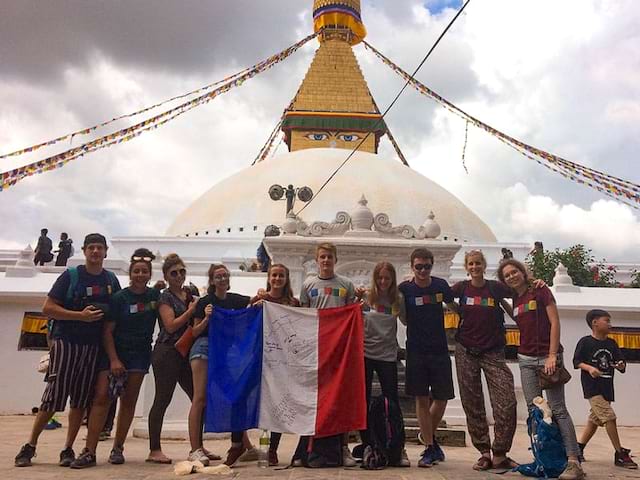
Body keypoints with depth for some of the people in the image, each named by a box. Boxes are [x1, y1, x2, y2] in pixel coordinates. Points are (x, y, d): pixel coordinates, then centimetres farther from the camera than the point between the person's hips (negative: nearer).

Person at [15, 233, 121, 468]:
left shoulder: (112, 280, 10)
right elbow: (47, 308, -5)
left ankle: (68, 449, 15)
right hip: (66, 342, -3)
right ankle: (29, 446, 14)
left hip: (94, 347, 3)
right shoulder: (70, 276, -1)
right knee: (53, 397, -2)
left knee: (81, 400, 5)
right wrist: (81, 316, -16)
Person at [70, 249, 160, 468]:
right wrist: (114, 359, -13)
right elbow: (107, 331, -7)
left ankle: (117, 449, 17)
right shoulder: (119, 298, -6)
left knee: (129, 402, 6)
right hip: (114, 352, -3)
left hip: (139, 355, 3)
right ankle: (89, 452, -8)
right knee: (101, 397, -11)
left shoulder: (155, 295, 3)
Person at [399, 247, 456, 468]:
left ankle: (428, 435, 32)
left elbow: (454, 307, 16)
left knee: (441, 398, 6)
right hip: (416, 351, -2)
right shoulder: (405, 288, -5)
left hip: (439, 350, 2)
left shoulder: (441, 285, 0)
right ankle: (429, 449, 13)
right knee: (422, 399, 2)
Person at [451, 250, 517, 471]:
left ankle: (499, 454, 4)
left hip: (493, 352, -1)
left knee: (507, 403, -9)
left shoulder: (496, 287, 0)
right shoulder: (461, 288, 2)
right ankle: (484, 452, 16)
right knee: (472, 405, 4)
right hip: (466, 351, 1)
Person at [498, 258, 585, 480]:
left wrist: (552, 355, -14)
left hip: (548, 357, -6)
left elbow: (555, 322, -8)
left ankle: (574, 462, -6)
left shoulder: (541, 291, -3)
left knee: (558, 409, -9)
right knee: (533, 409, 3)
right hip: (526, 359, 6)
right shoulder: (514, 300, 12)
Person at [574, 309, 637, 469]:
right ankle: (620, 455, -4)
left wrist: (621, 365, -13)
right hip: (592, 388, -7)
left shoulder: (612, 344, 9)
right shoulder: (585, 342, -7)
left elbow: (621, 364, 10)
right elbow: (576, 361, -6)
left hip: (607, 388, 7)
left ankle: (578, 449, 27)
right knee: (609, 417, -15)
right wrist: (589, 368, -22)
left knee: (595, 420, 13)